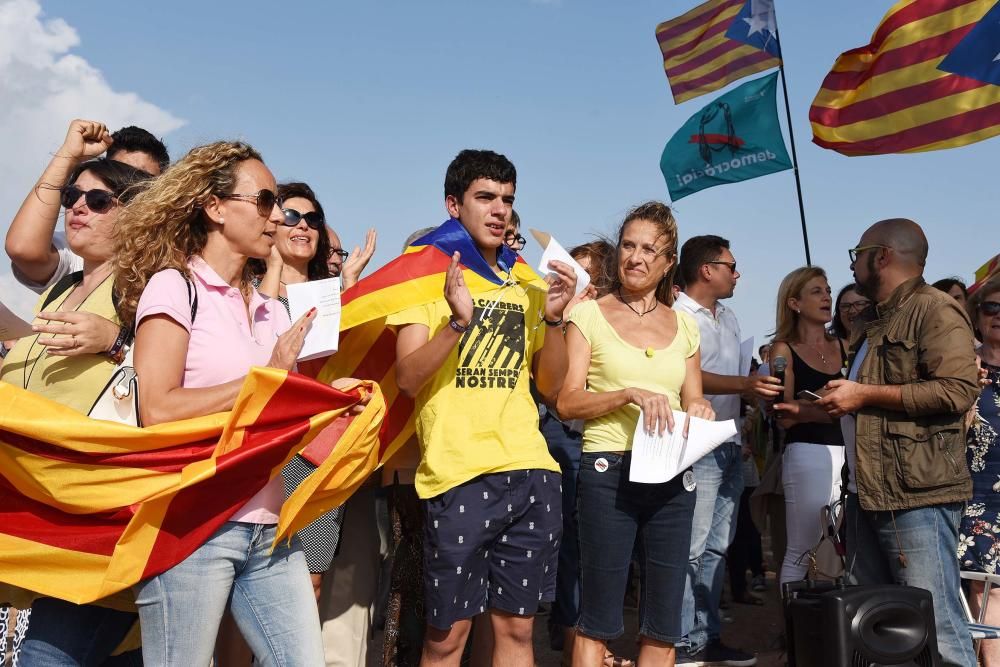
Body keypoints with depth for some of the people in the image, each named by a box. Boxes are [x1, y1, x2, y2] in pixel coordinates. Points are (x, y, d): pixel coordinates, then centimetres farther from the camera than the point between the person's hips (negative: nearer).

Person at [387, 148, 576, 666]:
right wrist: (459, 320, -24)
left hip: (531, 472, 4)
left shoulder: (525, 281, 15)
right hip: (458, 473, -4)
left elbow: (551, 385, 12)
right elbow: (407, 380, -8)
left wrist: (553, 317, -4)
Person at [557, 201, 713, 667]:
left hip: (673, 479, 4)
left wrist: (699, 413, -4)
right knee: (598, 622, 1)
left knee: (663, 626, 9)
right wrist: (630, 393, -20)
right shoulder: (589, 314, 1)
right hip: (609, 472, -4)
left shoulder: (684, 324, 13)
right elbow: (567, 402, -7)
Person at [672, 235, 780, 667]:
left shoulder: (729, 319, 18)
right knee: (691, 548, -6)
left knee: (716, 547, 11)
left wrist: (759, 393, 9)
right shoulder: (677, 314, -10)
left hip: (730, 445, 9)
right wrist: (744, 384, -26)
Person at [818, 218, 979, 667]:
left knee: (935, 628, -9)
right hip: (867, 494, 10)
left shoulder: (935, 309, -7)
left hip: (918, 495, -10)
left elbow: (959, 389, -21)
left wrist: (864, 395, -16)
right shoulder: (877, 321, 24)